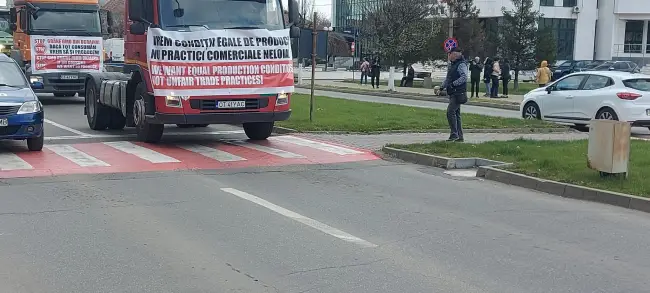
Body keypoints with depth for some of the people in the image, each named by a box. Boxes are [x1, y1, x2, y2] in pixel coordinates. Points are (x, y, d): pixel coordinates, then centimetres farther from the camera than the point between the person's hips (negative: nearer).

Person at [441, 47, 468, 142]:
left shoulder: (461, 65, -12)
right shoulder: (452, 65, 18)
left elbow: (464, 77, -24)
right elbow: (448, 78, 26)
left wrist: (453, 84, -24)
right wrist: (443, 86, 13)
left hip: (458, 93, -10)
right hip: (453, 93, 10)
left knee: (450, 112, -16)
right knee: (456, 114, 11)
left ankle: (454, 134, -13)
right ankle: (459, 136, 16)